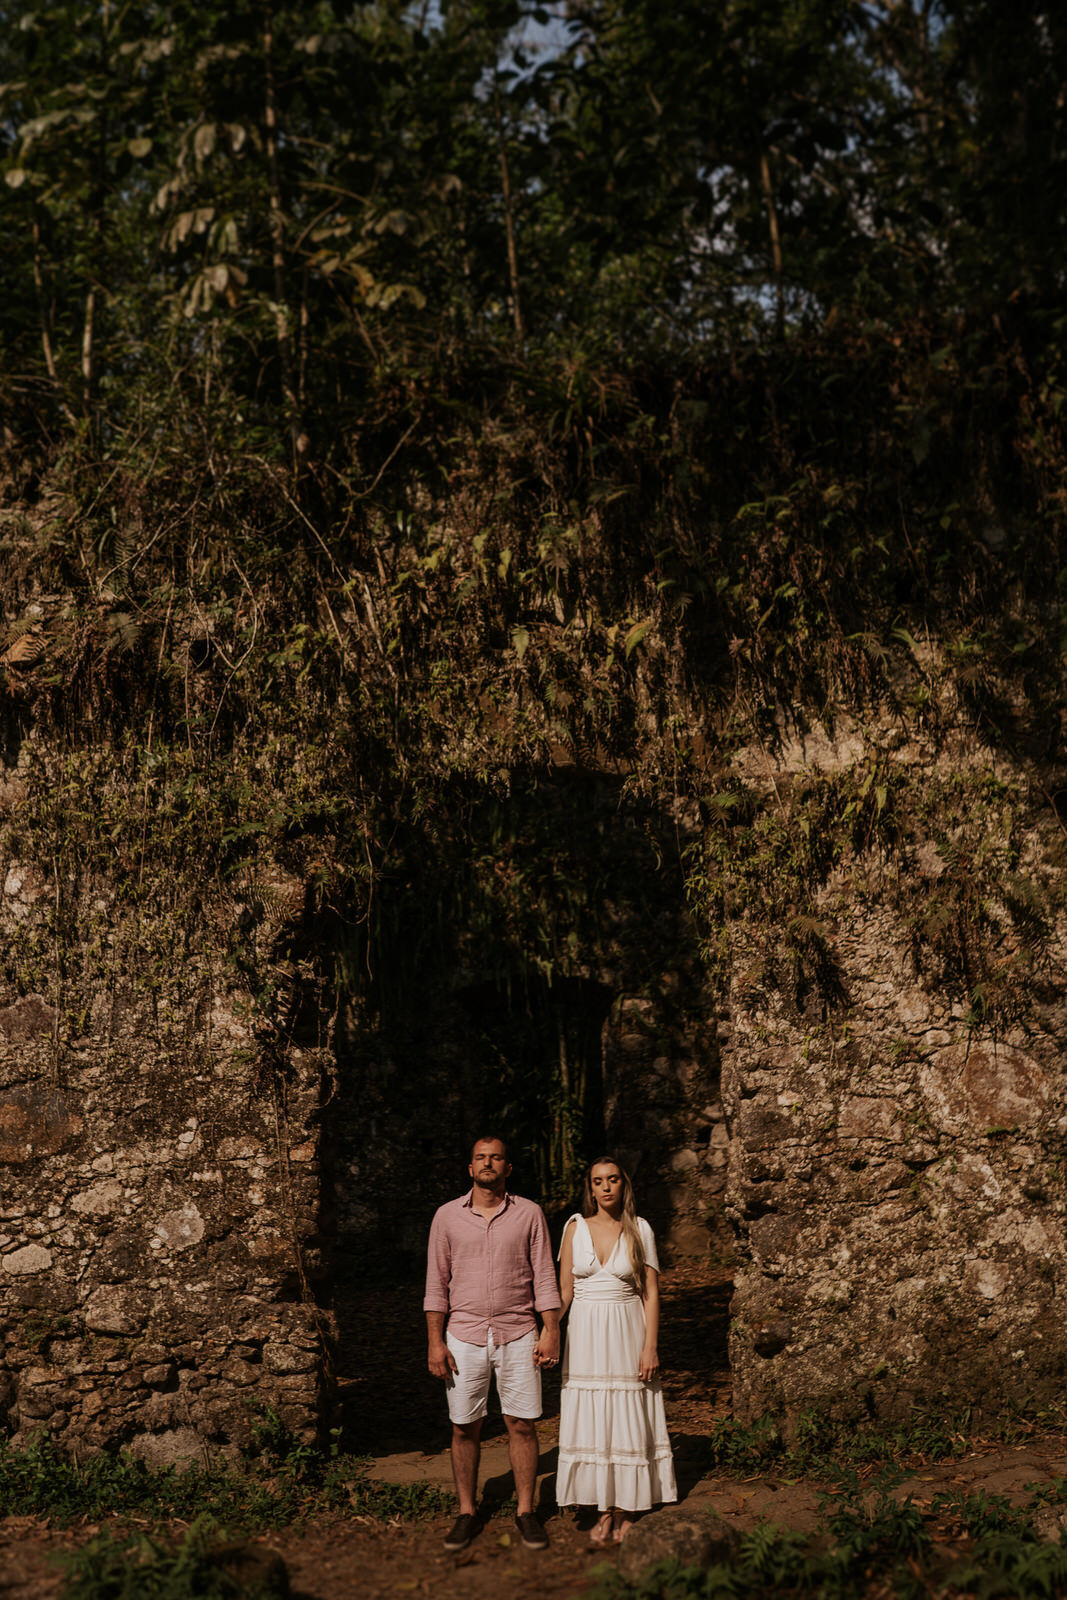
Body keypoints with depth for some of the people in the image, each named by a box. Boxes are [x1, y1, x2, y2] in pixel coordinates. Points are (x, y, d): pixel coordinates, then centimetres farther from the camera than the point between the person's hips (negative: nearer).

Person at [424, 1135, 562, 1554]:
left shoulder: (529, 1214, 2)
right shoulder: (447, 1216, 2)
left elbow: (544, 1277, 3)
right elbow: (437, 1283, 4)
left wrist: (550, 1331, -4)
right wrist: (435, 1342, -1)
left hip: (518, 1335, 0)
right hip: (464, 1335, 0)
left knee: (522, 1424, 2)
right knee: (464, 1427, 5)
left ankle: (526, 1511, 15)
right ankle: (467, 1512, 19)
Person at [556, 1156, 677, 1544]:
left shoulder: (640, 1230, -1)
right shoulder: (576, 1227, 2)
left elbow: (651, 1293, 0)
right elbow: (564, 1289, 6)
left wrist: (650, 1347, -6)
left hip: (628, 1333, -1)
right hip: (586, 1334, 1)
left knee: (628, 1420, 2)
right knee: (590, 1421, 3)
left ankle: (627, 1511, 13)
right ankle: (604, 1511, 14)